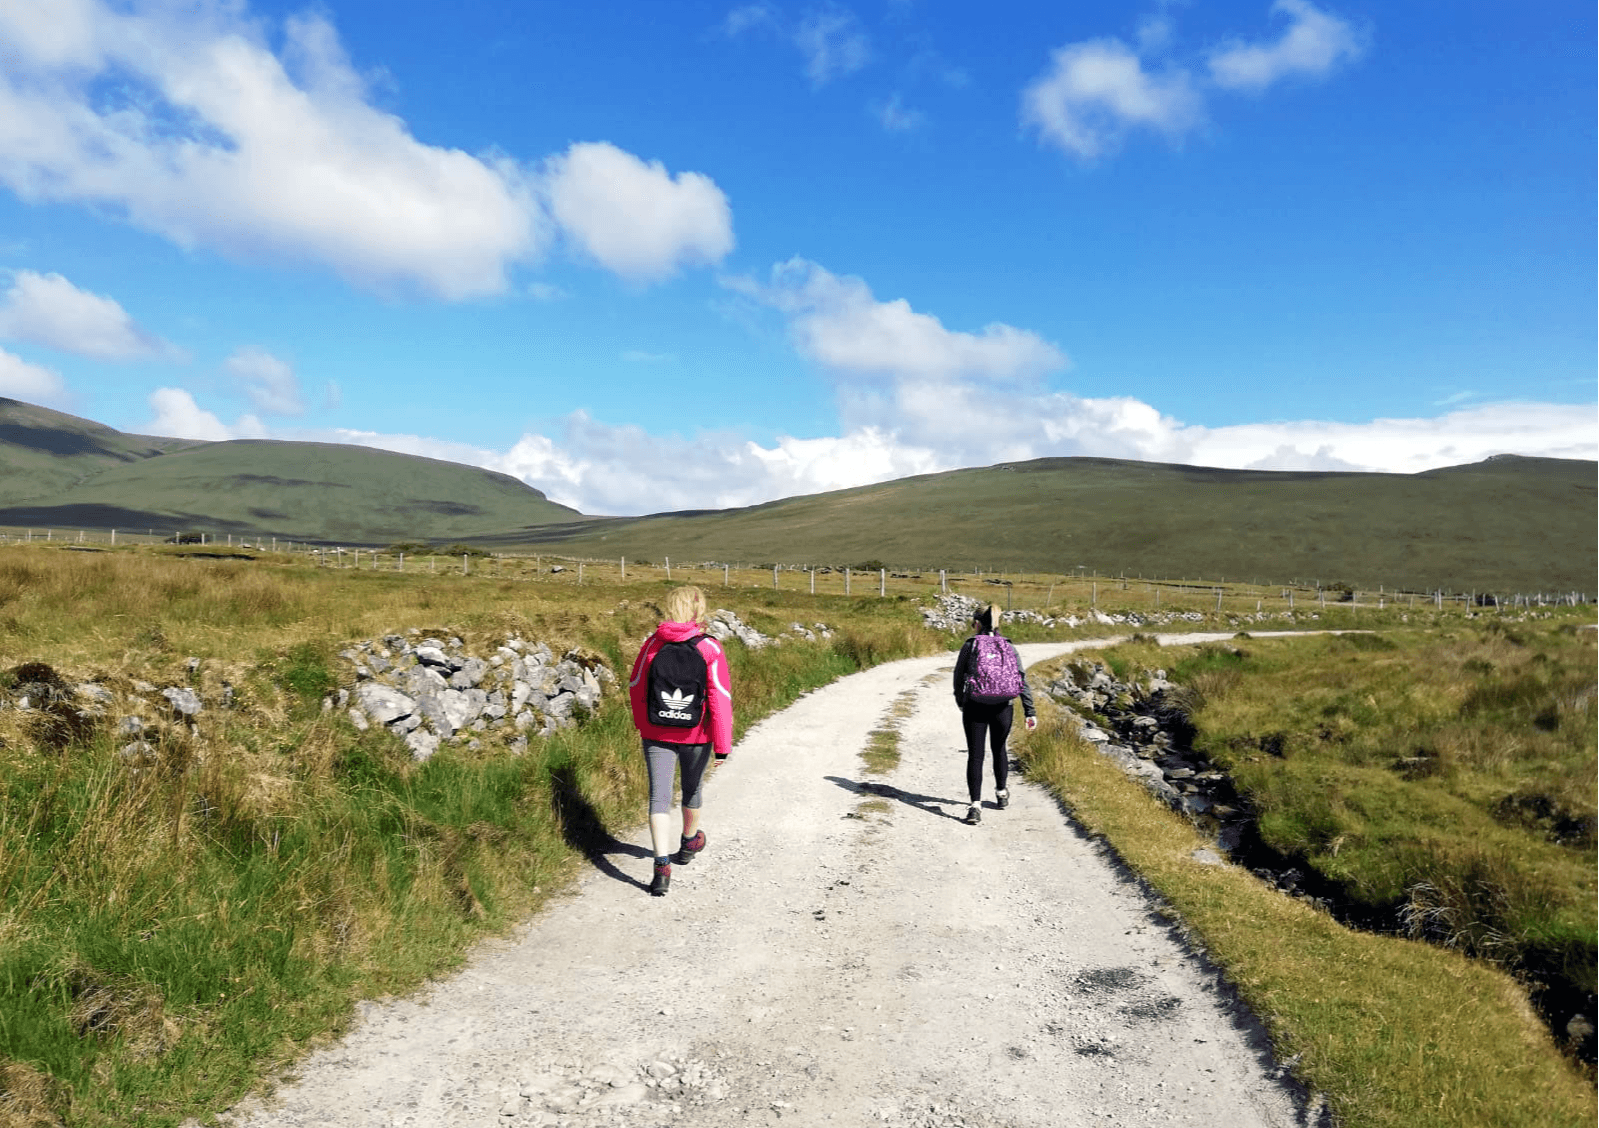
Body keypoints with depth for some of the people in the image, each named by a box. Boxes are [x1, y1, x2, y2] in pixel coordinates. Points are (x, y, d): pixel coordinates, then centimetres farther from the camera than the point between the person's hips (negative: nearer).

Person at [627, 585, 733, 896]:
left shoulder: (653, 644, -4)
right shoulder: (709, 648, -12)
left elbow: (635, 686, 5)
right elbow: (720, 698, -15)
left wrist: (642, 726, 20)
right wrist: (722, 745, -10)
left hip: (656, 735, 0)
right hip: (696, 737, 0)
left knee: (659, 797, 1)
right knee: (692, 789, 22)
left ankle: (662, 864, -14)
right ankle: (689, 842, 46)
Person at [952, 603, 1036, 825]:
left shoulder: (970, 645, -1)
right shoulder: (1008, 647, 6)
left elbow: (958, 678, 3)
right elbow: (1022, 681, 0)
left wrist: (961, 703, 20)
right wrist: (1030, 712, 0)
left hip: (974, 707, -3)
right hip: (1002, 708, 3)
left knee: (975, 755, 2)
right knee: (999, 749, 24)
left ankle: (975, 805, -8)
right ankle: (1001, 794, 40)